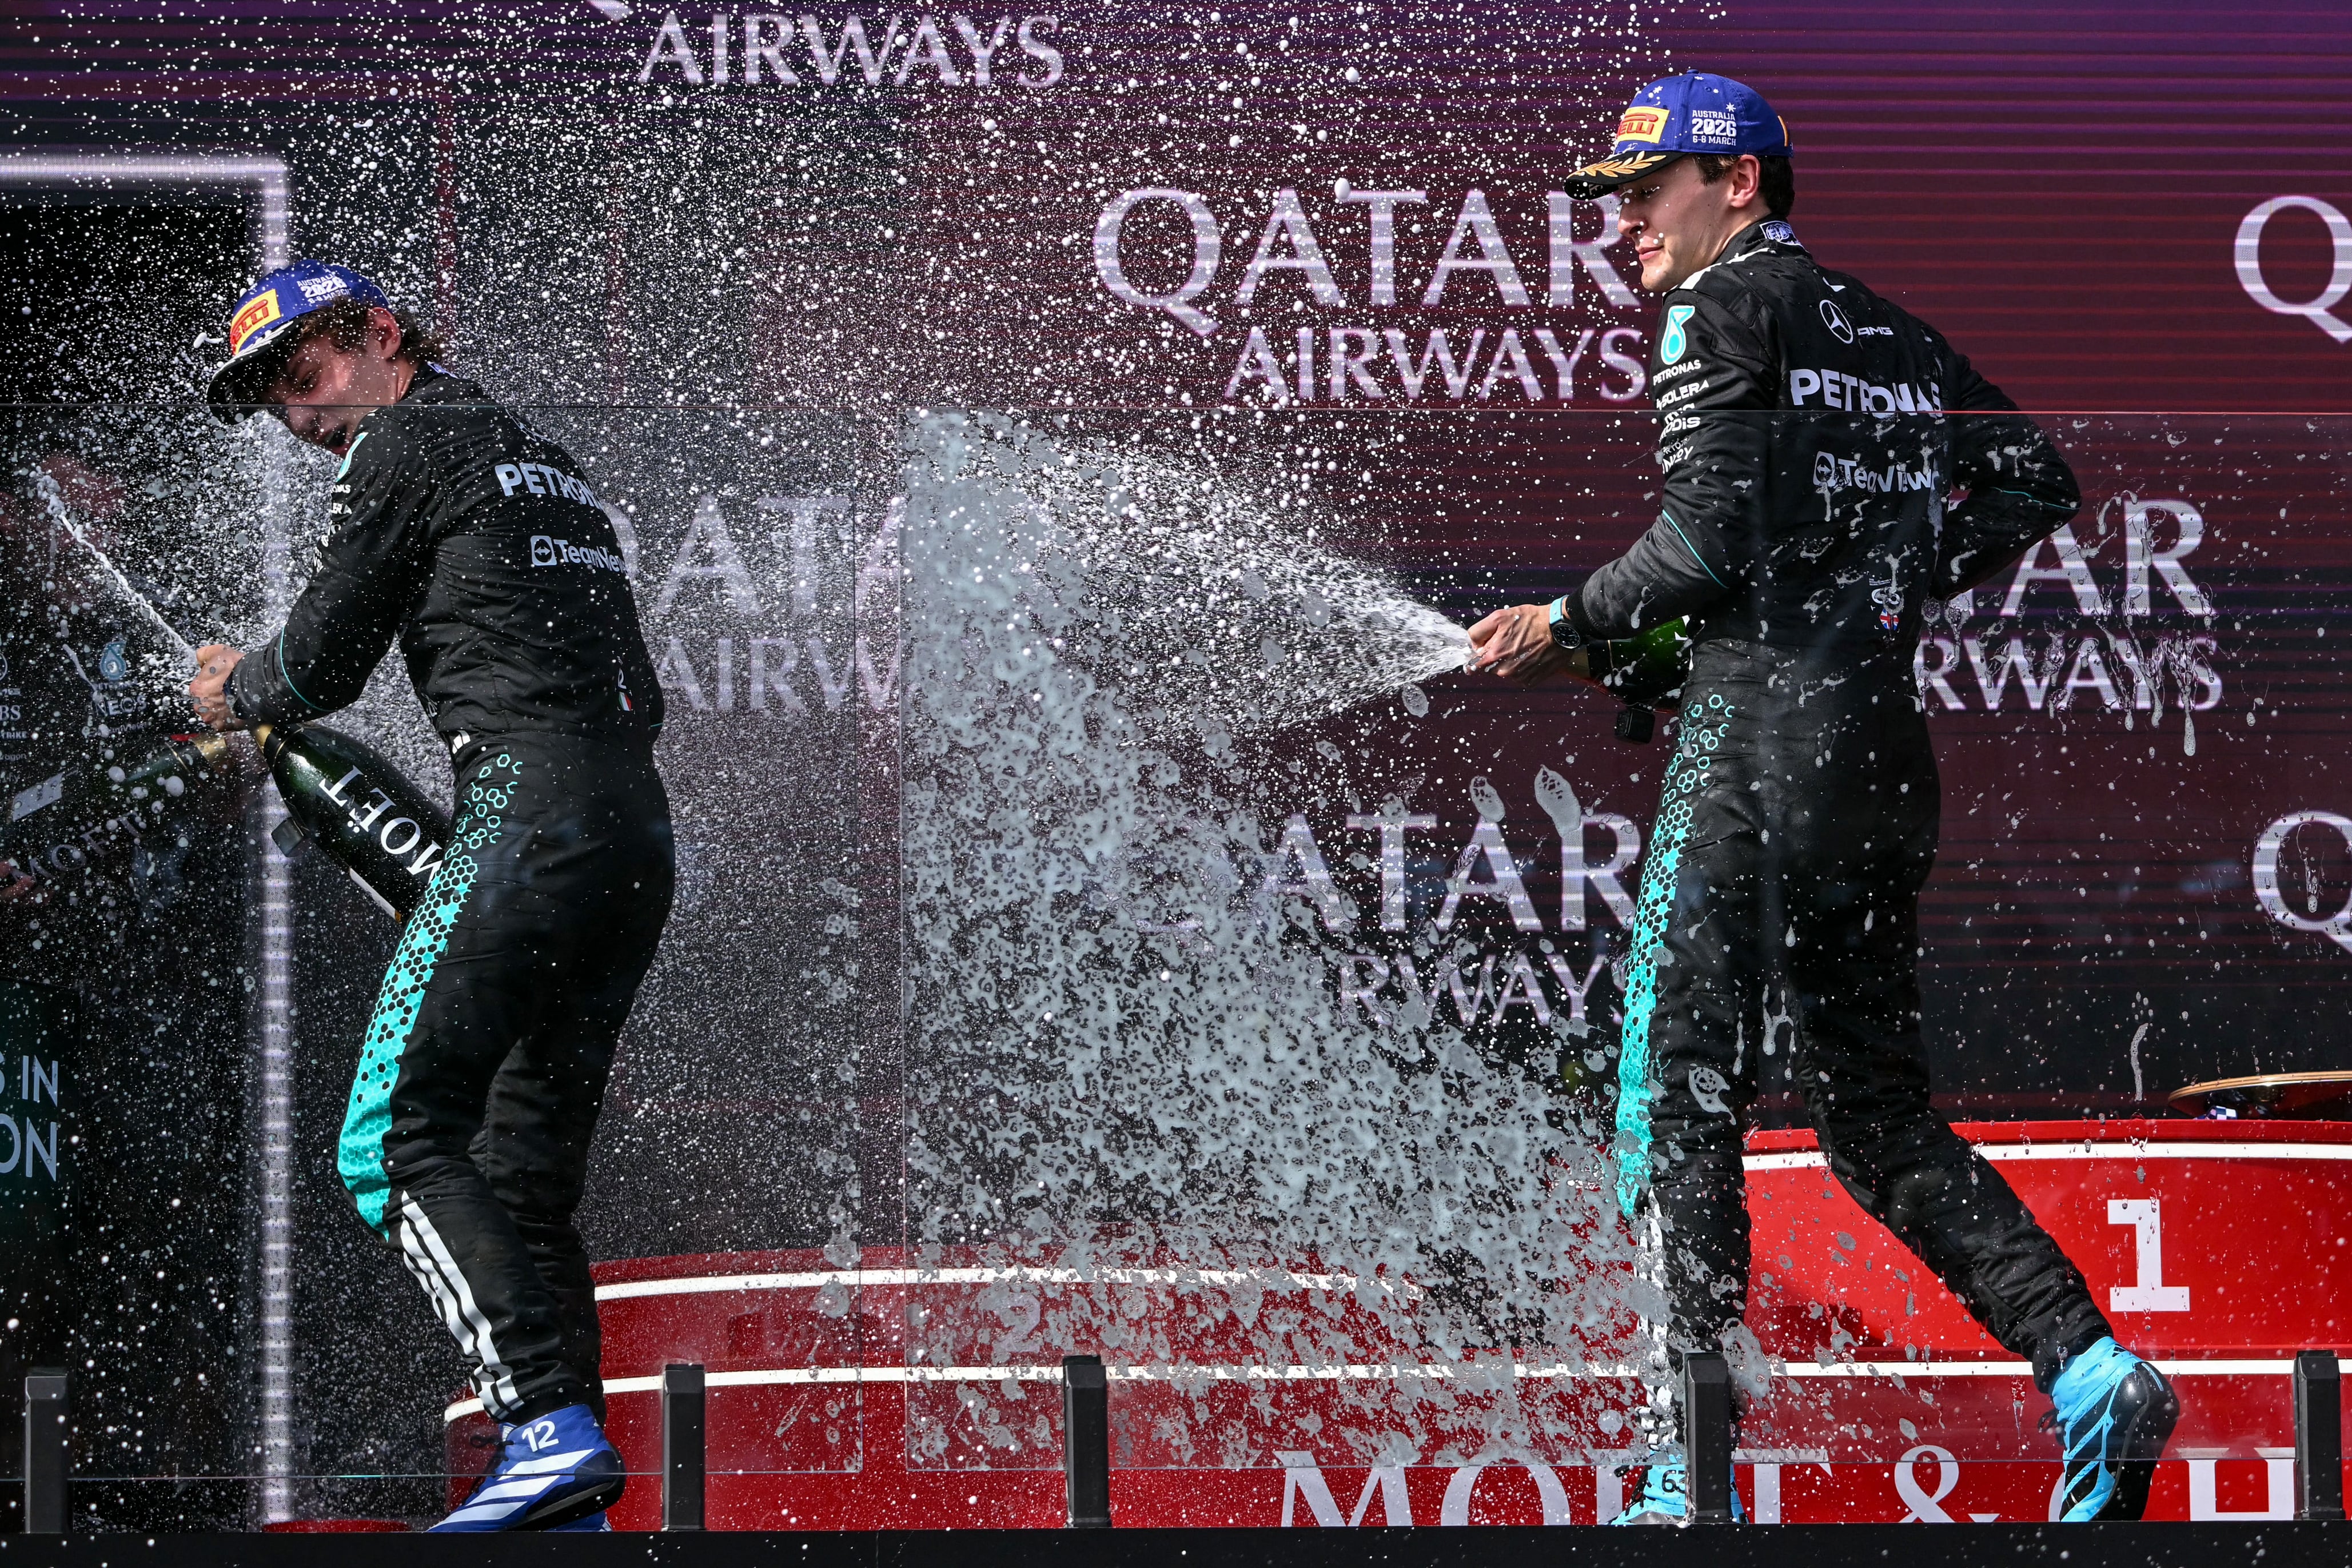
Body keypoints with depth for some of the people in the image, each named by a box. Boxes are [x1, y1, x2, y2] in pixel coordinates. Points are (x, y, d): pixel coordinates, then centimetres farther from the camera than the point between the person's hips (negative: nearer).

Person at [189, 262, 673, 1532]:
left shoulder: (408, 443, 2)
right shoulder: (547, 466, 28)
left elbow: (321, 663, 2)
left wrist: (233, 693, 24)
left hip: (534, 814, -9)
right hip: (638, 838, 9)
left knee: (396, 1144, -13)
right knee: (524, 1182, 8)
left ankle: (553, 1428, -27)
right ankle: (573, 1505, 0)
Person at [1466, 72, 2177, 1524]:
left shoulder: (1723, 311, -4)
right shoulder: (1890, 336, 20)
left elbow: (1706, 541, -14)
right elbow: (2036, 479, 20)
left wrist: (1569, 624, -1)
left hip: (1762, 720, -8)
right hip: (1891, 742, 8)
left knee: (1678, 1089, -7)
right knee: (1878, 1112, 14)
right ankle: (2091, 1370, 0)